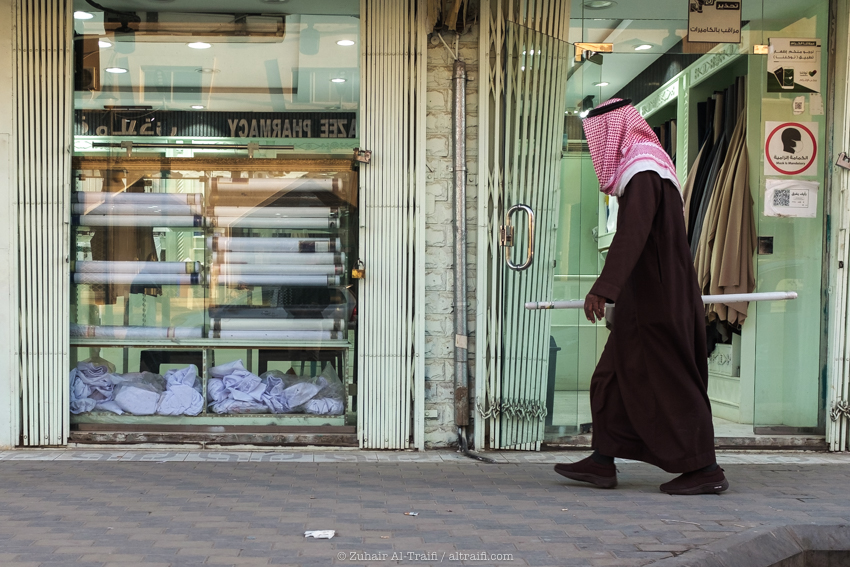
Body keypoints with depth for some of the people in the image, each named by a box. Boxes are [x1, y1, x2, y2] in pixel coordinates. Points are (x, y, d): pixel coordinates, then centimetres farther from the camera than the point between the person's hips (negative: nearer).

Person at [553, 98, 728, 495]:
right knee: (614, 378, 11)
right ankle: (602, 462, 16)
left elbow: (631, 236, -28)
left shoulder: (643, 171, -16)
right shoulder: (645, 167, 17)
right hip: (647, 301, 10)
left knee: (670, 384, -2)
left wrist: (603, 289, -33)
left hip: (657, 302, -10)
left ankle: (705, 470, 7)